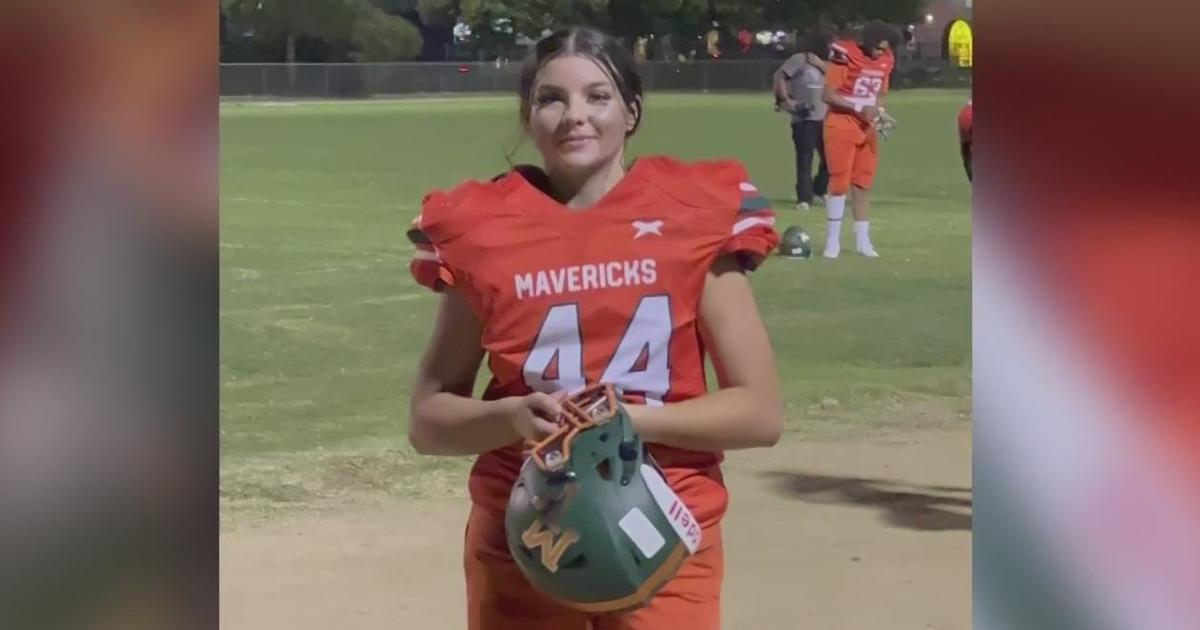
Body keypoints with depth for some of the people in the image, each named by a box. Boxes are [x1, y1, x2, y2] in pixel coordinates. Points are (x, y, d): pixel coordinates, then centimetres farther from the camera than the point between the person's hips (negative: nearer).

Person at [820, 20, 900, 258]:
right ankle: (832, 241, 3)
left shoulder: (885, 61, 3)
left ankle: (862, 240, 16)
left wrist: (879, 111, -4)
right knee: (840, 183, -6)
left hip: (867, 127, 6)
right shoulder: (845, 54, -17)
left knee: (864, 184, 9)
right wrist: (859, 108, -23)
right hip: (841, 125, -6)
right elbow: (828, 95, -18)